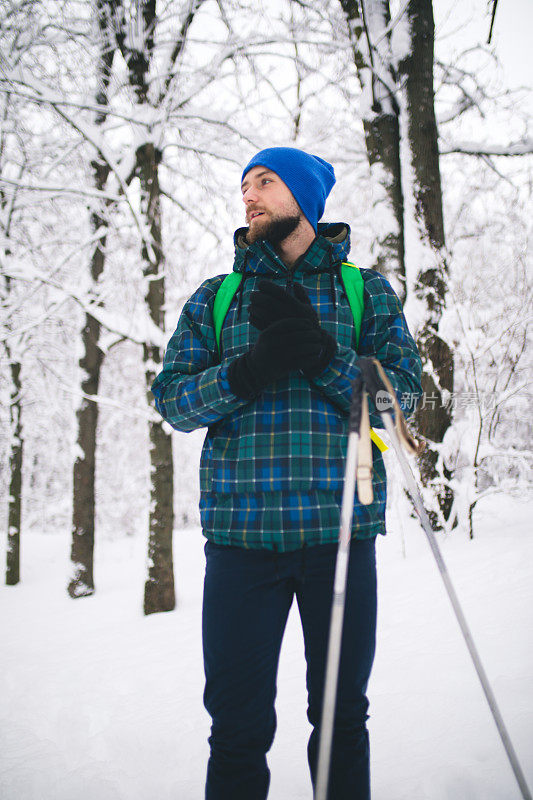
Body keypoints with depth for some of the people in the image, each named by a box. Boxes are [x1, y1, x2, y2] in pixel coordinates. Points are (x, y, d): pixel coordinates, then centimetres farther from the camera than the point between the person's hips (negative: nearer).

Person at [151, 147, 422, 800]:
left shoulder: (367, 290, 11)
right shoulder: (216, 297, 14)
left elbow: (404, 392, 0)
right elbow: (173, 400, 3)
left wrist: (321, 353, -15)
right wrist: (251, 368, -15)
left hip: (341, 526, 0)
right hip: (241, 530, 1)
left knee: (342, 715, 10)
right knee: (238, 726, 3)